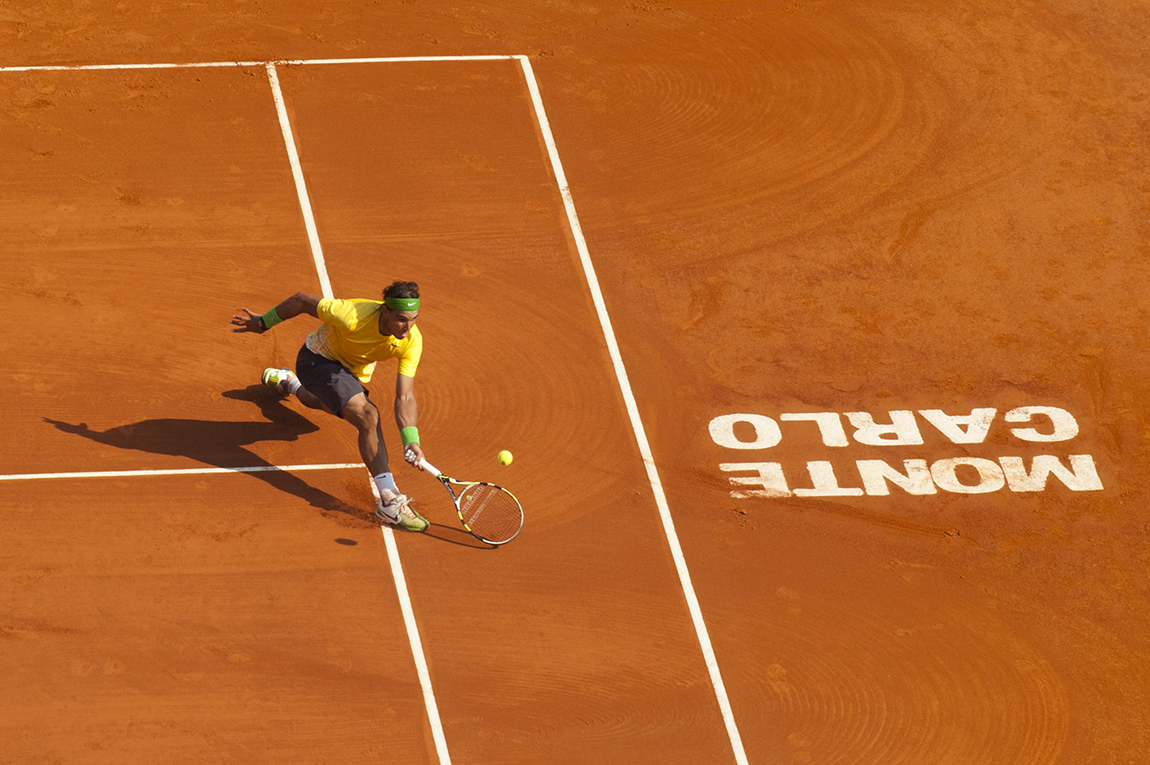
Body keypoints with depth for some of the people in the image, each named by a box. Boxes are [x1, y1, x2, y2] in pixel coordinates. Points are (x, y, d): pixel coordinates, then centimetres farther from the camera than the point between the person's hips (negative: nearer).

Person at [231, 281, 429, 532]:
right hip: (318, 360, -6)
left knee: (327, 404, 41)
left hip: (353, 370, 6)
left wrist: (411, 440, -48)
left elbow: (404, 397, -32)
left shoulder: (412, 342, -32)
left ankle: (288, 382, 75)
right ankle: (388, 500, -31)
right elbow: (301, 300, -27)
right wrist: (263, 322, -12)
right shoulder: (352, 316, -43)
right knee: (368, 416, -30)